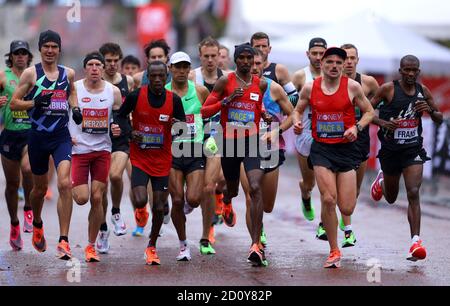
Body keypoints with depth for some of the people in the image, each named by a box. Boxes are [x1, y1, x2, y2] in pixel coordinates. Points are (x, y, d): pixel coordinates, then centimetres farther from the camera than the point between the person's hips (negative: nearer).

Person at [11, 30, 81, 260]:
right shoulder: (31, 73, -3)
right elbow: (14, 103, -4)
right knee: (40, 188, 13)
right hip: (38, 137, -1)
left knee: (65, 184, -17)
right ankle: (37, 224, 45)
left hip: (62, 137, 1)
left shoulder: (68, 73, 6)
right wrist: (35, 103, -20)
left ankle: (63, 241, -17)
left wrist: (75, 108, 8)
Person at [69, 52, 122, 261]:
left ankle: (91, 245, 11)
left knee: (97, 198, -1)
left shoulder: (113, 91, 1)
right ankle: (72, 187, 29)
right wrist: (67, 136, -11)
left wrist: (119, 128, -11)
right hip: (79, 148, -2)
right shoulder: (73, 88, -6)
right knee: (82, 198, -9)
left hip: (102, 149, 2)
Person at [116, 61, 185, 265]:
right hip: (140, 158, -2)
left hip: (162, 161, 2)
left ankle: (152, 247, 23)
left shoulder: (174, 100, -5)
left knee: (158, 207, 3)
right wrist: (131, 132, -13)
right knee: (141, 202, -20)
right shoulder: (136, 96, -9)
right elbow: (121, 117, 5)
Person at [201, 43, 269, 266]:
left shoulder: (261, 84, 6)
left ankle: (256, 245, -23)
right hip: (229, 141, 0)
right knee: (232, 188, 20)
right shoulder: (225, 81, -2)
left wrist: (265, 114, 9)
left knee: (255, 189, -20)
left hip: (252, 141, 0)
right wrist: (227, 100, -16)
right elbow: (205, 111, -5)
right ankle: (226, 203, 62)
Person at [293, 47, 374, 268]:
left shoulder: (352, 87, -4)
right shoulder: (310, 88, 0)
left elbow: (369, 112, 4)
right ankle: (334, 251, 0)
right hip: (321, 148, 0)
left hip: (346, 148, 0)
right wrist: (297, 122, -6)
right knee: (328, 200, -15)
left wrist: (357, 127, -13)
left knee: (347, 209, -3)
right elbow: (298, 110, 15)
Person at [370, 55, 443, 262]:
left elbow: (439, 119, 11)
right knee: (391, 198, 17)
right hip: (391, 149, -1)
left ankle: (416, 241, -19)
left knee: (413, 193, -16)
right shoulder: (388, 89, -9)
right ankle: (382, 179, 54)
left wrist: (430, 109, -11)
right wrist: (382, 122, -22)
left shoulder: (423, 91, 2)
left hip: (414, 149, 1)